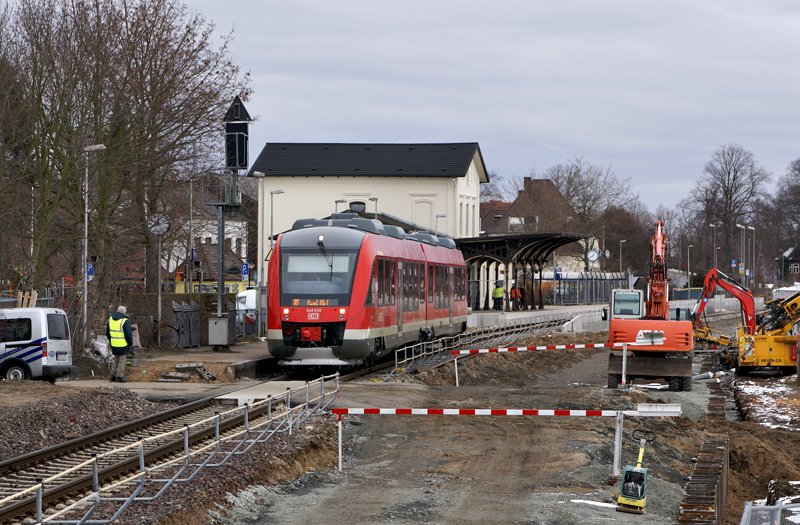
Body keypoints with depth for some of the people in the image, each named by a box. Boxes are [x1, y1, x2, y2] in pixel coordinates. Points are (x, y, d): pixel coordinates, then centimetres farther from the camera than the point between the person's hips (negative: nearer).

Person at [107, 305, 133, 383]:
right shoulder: (125, 321, -16)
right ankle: (119, 377, 3)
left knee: (116, 360, 19)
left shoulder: (111, 319, 5)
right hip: (123, 344, -6)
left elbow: (107, 332, 12)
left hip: (114, 344, 6)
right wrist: (130, 343, -3)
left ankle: (113, 376, 18)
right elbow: (128, 334, -17)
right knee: (122, 360, 4)